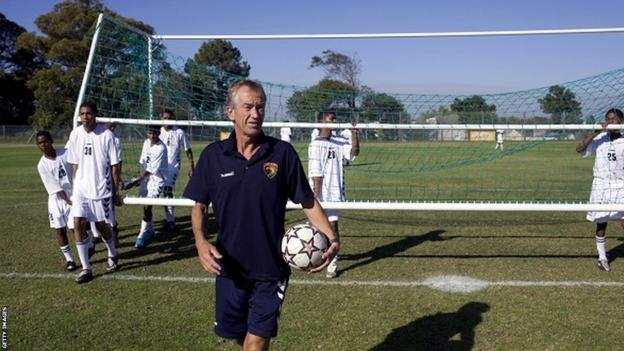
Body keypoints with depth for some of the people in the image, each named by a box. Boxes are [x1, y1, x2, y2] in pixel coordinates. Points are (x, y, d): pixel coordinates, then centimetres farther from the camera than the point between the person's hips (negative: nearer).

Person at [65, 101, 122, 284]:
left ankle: (113, 255, 36)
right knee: (78, 224, -6)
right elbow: (74, 163, 10)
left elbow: (114, 165, -5)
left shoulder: (106, 135, -10)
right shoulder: (75, 134, 1)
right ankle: (86, 268, 3)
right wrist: (76, 183, 8)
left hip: (101, 188, -3)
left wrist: (116, 191, -4)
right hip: (80, 188, 3)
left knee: (101, 224, 7)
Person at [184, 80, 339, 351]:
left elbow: (309, 202, -2)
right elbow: (199, 205, 5)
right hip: (229, 268, 2)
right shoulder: (213, 155, -3)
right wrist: (201, 241, -13)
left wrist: (331, 238, -17)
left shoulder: (282, 153, -8)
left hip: (271, 270, -2)